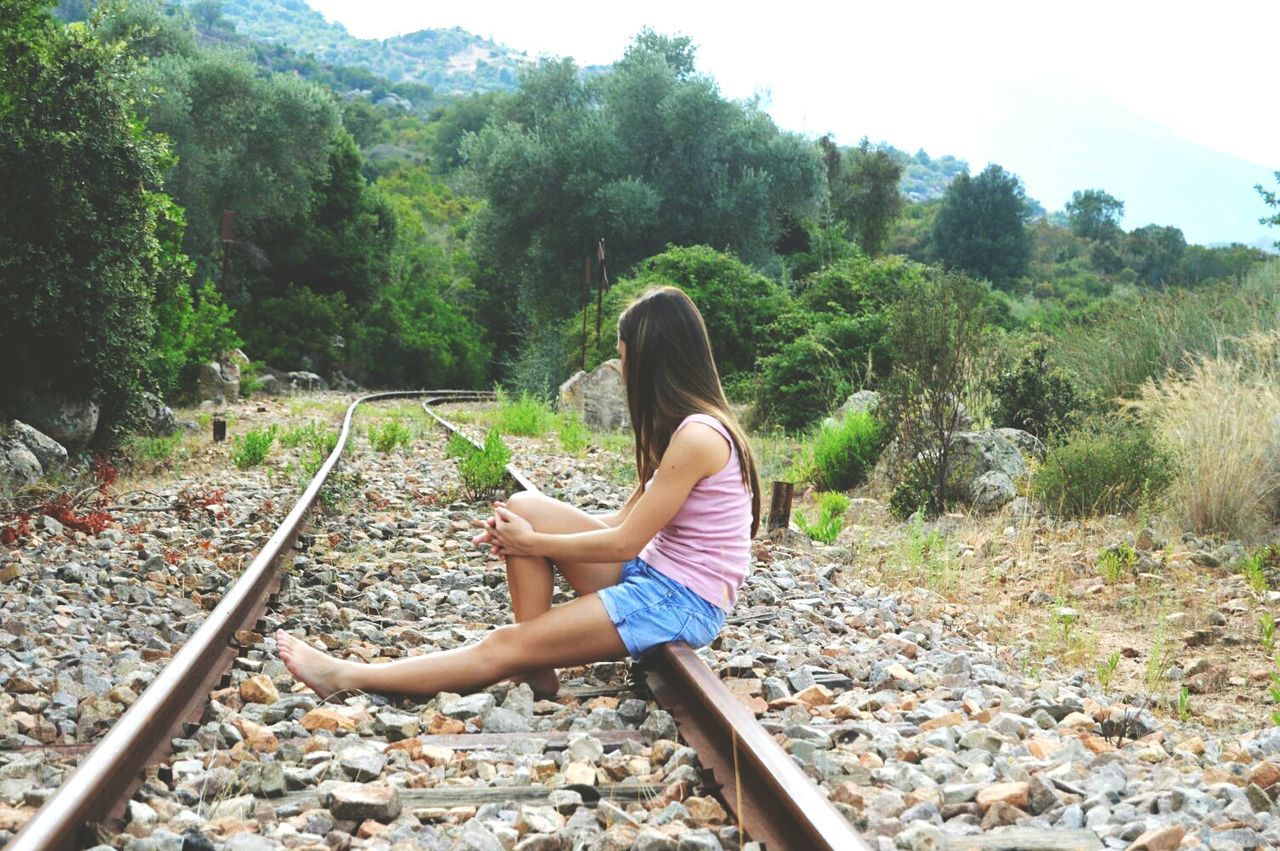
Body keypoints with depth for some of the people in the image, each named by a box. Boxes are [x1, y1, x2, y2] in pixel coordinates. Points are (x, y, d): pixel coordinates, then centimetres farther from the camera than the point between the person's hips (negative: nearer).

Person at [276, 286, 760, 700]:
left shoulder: (697, 436, -20)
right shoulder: (680, 427, 12)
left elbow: (623, 542, -19)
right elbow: (626, 521, 11)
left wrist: (532, 542, -7)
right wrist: (525, 533, -1)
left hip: (683, 603, -9)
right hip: (653, 573, 9)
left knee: (507, 645, -10)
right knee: (526, 508, -3)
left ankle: (347, 678, -1)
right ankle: (536, 672, -4)